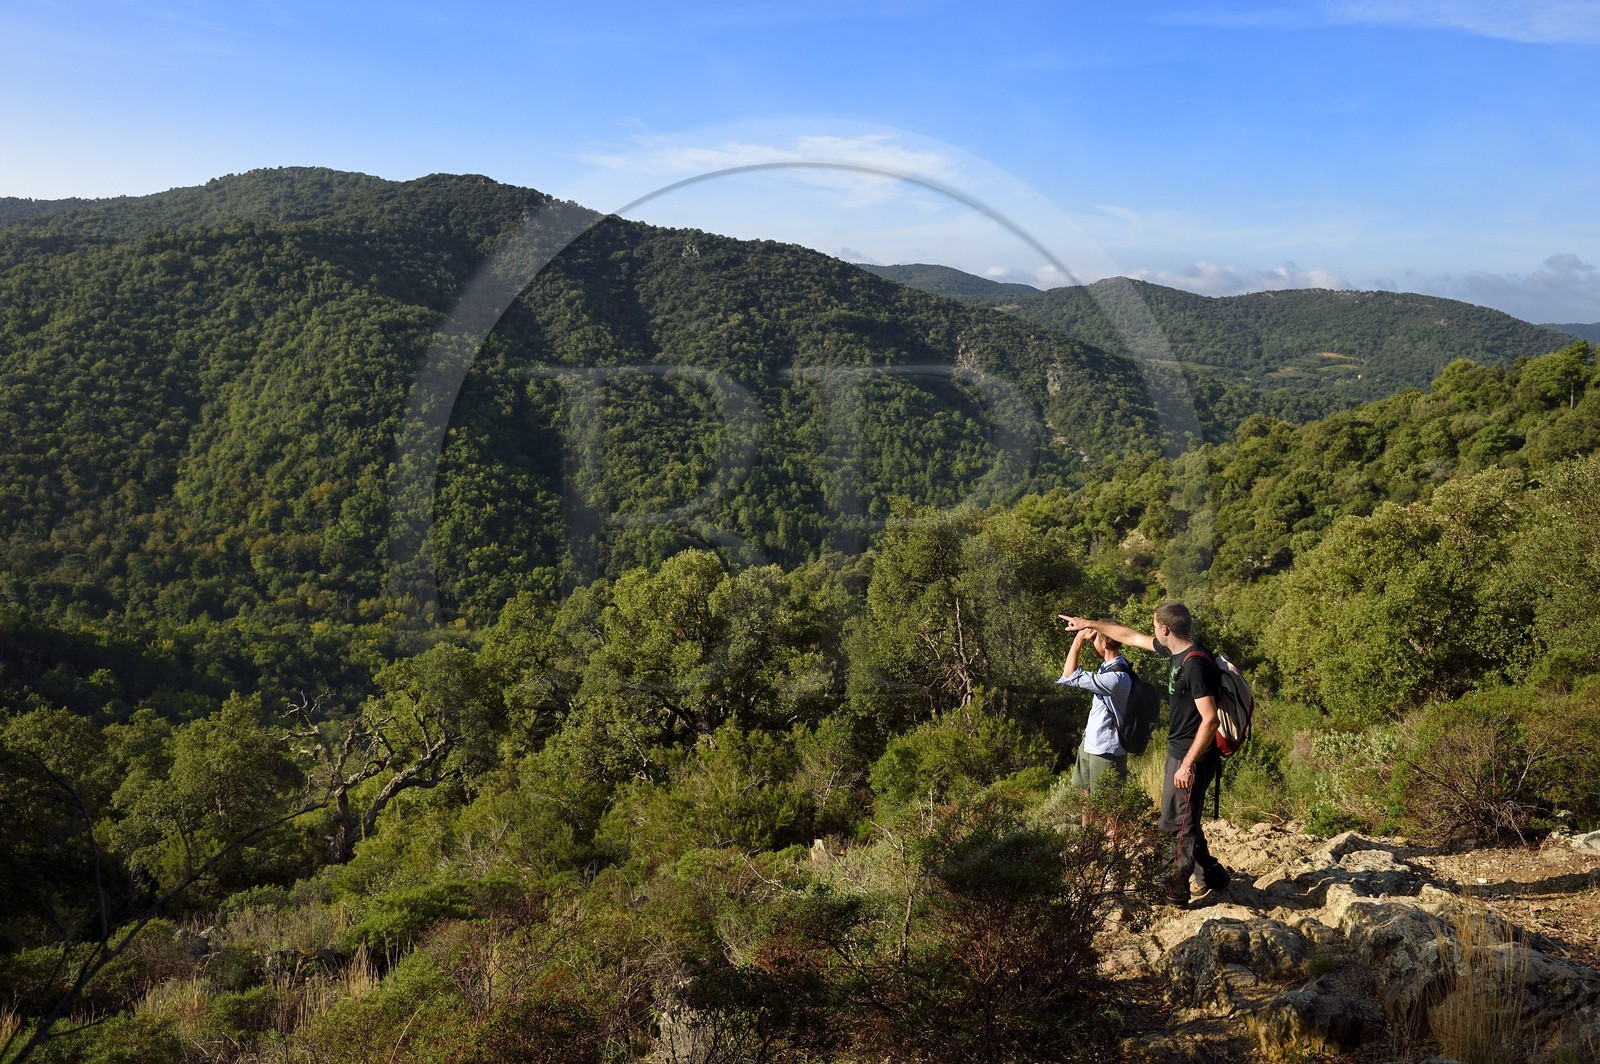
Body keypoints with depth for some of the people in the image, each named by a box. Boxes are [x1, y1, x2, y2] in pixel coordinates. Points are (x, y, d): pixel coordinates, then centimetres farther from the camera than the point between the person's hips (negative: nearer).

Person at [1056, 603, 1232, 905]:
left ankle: (1176, 887, 15)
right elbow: (1131, 637, 20)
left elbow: (1210, 719, -27)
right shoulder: (1175, 651, 6)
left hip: (1190, 757, -10)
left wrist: (1188, 764, -25)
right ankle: (1213, 875, 30)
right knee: (1185, 820, 19)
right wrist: (1091, 624, 26)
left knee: (1178, 821, 1)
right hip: (1179, 751, 10)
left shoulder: (1195, 664, -24)